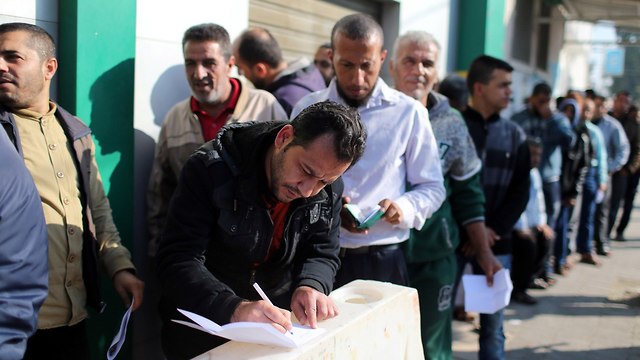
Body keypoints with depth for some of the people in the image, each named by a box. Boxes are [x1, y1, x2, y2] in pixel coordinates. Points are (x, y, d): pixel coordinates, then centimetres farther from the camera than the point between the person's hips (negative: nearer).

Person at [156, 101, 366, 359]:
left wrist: (311, 286, -21)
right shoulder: (210, 169, -19)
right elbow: (177, 261, -23)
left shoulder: (330, 189, -6)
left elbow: (322, 253, 2)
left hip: (280, 325, 3)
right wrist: (234, 309, -39)